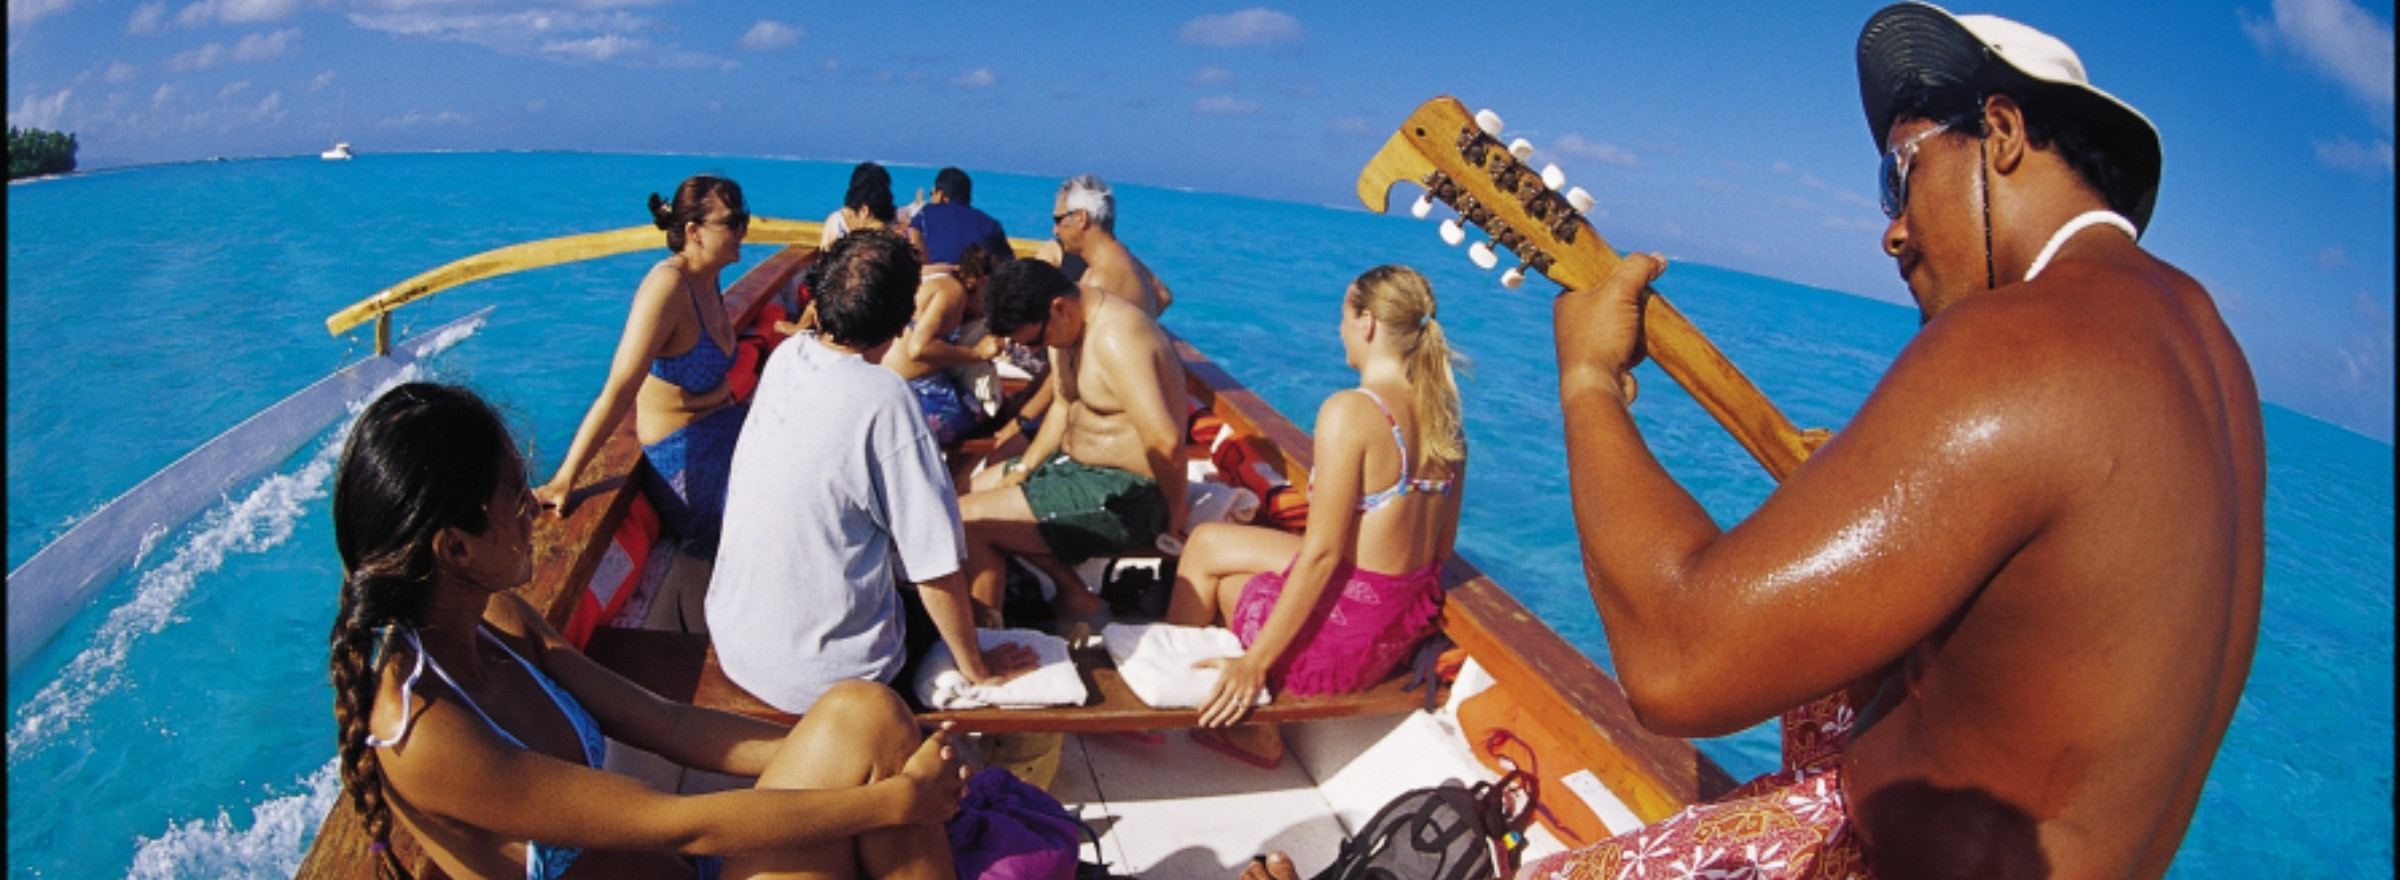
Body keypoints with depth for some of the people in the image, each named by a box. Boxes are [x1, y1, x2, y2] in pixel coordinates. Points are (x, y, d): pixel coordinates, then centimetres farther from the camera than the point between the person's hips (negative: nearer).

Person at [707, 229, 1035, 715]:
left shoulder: (785, 355, -7)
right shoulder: (884, 398, -25)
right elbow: (935, 566, -20)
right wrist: (977, 669, -9)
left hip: (732, 644, 6)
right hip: (822, 675, -6)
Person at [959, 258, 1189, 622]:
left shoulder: (1116, 338, -27)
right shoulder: (1067, 325, 5)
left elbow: (1165, 443, -34)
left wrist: (1175, 517, -20)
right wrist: (1023, 468, 8)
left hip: (1123, 493, -11)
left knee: (967, 520, -15)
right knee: (967, 491, 18)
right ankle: (1071, 591, 13)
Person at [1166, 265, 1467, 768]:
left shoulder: (1350, 411, -22)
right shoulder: (1443, 412, 1)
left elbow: (1322, 553, -22)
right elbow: (1442, 545, 8)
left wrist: (1255, 662, -15)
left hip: (1343, 635, -7)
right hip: (1409, 627, 7)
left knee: (1206, 550, 17)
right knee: (1208, 541, 21)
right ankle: (1250, 724, 24)